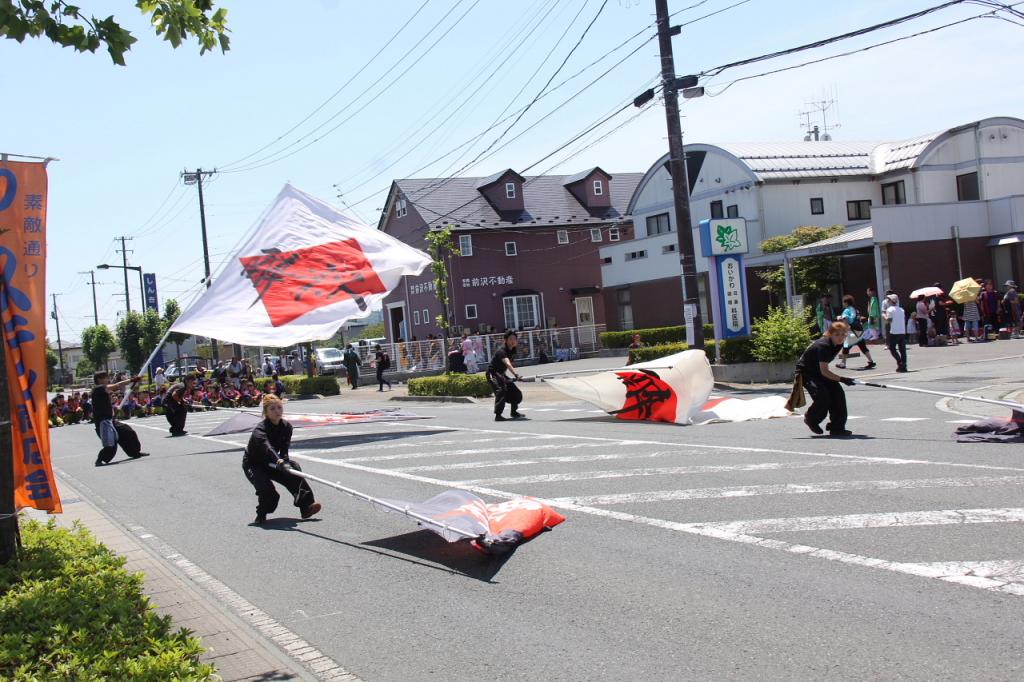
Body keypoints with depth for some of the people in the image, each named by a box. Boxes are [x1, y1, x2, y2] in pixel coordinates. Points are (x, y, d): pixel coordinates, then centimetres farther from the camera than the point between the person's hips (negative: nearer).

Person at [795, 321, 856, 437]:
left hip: (819, 370, 8)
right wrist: (841, 379, -38)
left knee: (838, 393, -6)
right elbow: (824, 372, -32)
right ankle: (811, 419, 7)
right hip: (805, 372, -8)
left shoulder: (838, 344, -7)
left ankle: (837, 427, 1)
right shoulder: (823, 345, -32)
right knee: (823, 397, -23)